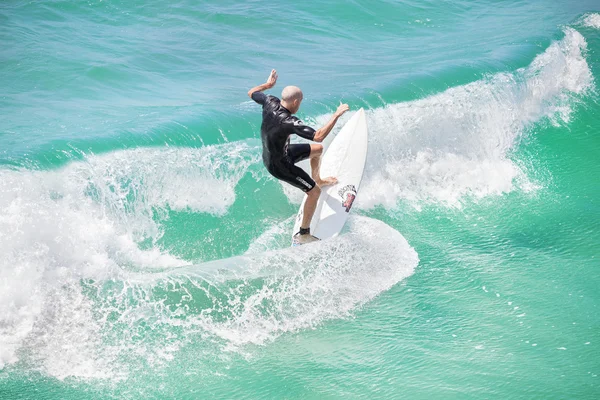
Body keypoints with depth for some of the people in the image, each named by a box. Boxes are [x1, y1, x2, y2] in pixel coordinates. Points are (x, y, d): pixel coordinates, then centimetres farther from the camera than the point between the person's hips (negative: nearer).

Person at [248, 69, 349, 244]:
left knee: (318, 149, 24)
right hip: (279, 166, -9)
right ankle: (303, 234, 13)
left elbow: (251, 92, 4)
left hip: (272, 153, 9)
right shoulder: (289, 122, -40)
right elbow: (319, 136, -45)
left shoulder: (270, 102, -18)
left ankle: (318, 180, 52)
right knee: (314, 192, 1)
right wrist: (336, 115, -40)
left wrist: (268, 84, 20)